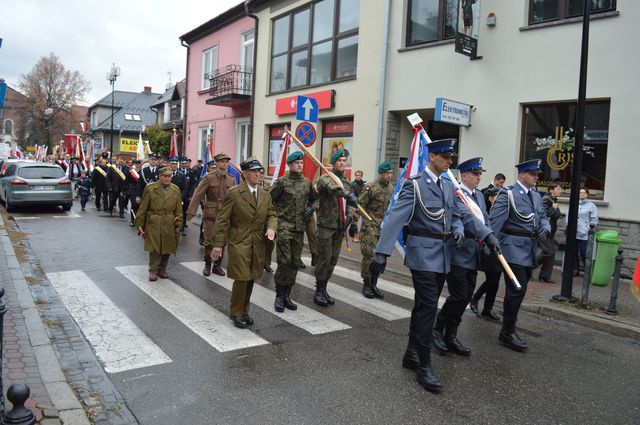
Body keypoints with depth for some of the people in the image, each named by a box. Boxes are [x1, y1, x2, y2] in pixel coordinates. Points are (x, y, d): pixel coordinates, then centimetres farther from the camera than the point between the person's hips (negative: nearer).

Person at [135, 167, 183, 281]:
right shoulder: (150, 188, -1)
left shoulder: (176, 190, 6)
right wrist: (140, 224, -1)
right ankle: (153, 271, 10)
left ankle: (162, 269, 24)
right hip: (153, 224, -2)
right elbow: (143, 208, 1)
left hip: (169, 225, 3)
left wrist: (178, 224, 0)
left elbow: (178, 210, 8)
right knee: (154, 248, -4)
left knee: (167, 248, 8)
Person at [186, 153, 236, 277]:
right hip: (211, 215, -3)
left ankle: (217, 265, 23)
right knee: (209, 242, 1)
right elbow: (198, 194, -9)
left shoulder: (231, 180, 6)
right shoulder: (209, 178, -5)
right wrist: (191, 212, -15)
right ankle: (207, 265, 20)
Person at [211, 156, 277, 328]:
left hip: (258, 244, 5)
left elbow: (271, 215, 15)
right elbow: (222, 220, -7)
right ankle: (236, 312, 14)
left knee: (250, 279, 11)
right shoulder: (234, 193, -7)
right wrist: (218, 244, -10)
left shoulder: (265, 195, 10)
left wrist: (271, 227, -9)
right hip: (239, 243, -5)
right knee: (241, 278, -5)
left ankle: (244, 310, 27)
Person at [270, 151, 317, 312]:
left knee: (294, 262, 8)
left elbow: (314, 199, 21)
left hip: (299, 228, 5)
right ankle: (279, 296, 7)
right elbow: (269, 200, -1)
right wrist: (278, 213, -5)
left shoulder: (307, 182, 9)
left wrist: (311, 208, 2)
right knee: (284, 261, -7)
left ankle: (287, 295, 21)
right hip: (284, 226, -5)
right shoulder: (282, 181, -5)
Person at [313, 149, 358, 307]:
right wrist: (348, 194, -48)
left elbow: (350, 204, 17)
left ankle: (324, 290, 22)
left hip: (340, 227, 6)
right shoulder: (325, 178, -7)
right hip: (326, 225, -6)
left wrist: (350, 217, -2)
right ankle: (318, 292, 9)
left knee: (333, 260, 10)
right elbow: (333, 186, -31)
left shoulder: (347, 182, 14)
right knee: (324, 259, -4)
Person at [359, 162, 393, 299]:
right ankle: (366, 284, 9)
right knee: (369, 256, -4)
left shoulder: (391, 189, 11)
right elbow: (359, 205, -11)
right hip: (371, 227, -6)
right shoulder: (370, 187, -10)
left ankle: (373, 284, 20)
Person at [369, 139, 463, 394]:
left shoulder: (449, 186, 12)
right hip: (423, 254, -7)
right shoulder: (414, 185, -11)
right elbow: (395, 219, -18)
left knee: (424, 306, 14)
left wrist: (458, 229, -3)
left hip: (442, 256, 7)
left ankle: (411, 354, 28)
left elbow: (454, 215, 21)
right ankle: (424, 366, 2)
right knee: (428, 307, -9)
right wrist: (381, 253, -25)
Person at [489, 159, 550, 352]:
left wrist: (545, 228, -3)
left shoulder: (536, 196, 15)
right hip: (513, 248, -8)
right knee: (517, 290, -9)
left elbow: (543, 217, 20)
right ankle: (508, 332, 4)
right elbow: (494, 221, -14)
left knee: (517, 291, 13)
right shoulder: (508, 194, -9)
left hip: (529, 250, 8)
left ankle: (507, 330, 25)